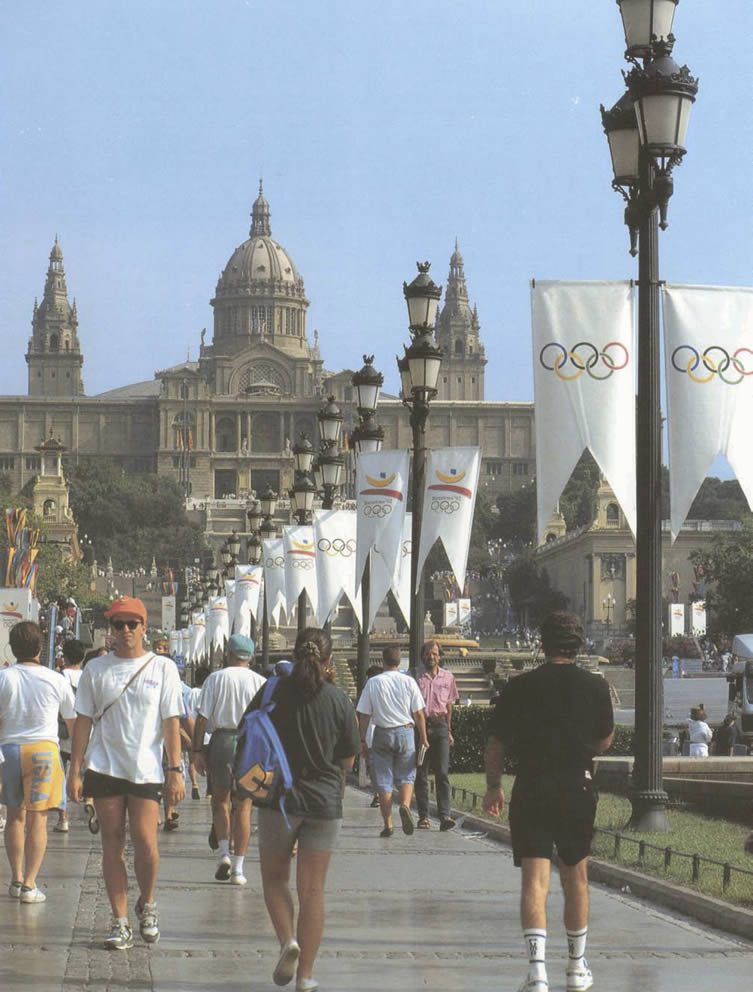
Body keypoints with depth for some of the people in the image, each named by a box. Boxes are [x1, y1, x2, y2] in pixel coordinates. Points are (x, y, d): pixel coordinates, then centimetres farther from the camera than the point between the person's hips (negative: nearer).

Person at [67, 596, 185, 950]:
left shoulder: (163, 668, 3)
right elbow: (84, 721, 8)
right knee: (113, 845, 2)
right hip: (104, 769, 2)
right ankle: (120, 921, 8)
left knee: (145, 842, -10)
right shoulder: (96, 669, 6)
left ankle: (147, 904, 17)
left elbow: (171, 722, 2)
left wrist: (175, 771, -4)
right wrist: (74, 771, 2)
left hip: (147, 770, -1)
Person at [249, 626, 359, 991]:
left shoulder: (271, 693, -6)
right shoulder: (338, 700, -5)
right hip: (325, 802, 1)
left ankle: (288, 941, -7)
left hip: (279, 799, 0)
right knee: (312, 889, 6)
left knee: (275, 877, 18)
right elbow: (348, 761, 2)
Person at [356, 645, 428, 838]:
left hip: (382, 733, 0)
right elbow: (419, 714, -1)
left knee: (383, 780, 6)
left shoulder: (373, 683, -3)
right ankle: (405, 805, -17)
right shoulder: (408, 682, -3)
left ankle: (387, 824, 4)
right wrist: (423, 738, 8)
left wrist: (362, 740, 6)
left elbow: (364, 715, -2)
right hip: (406, 731, 0)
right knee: (406, 776, 12)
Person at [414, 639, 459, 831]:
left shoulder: (448, 677, 11)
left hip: (440, 727, 1)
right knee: (421, 774, 2)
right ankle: (423, 816, 7)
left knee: (442, 773, -8)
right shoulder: (416, 678, 3)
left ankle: (444, 815, -14)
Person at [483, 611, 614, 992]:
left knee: (534, 881, -5)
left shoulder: (519, 687, -4)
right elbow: (604, 742, 8)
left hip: (530, 792, -1)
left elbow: (494, 745, 1)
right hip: (578, 789, 1)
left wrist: (493, 786, 15)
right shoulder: (596, 687, -2)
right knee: (576, 879, 17)